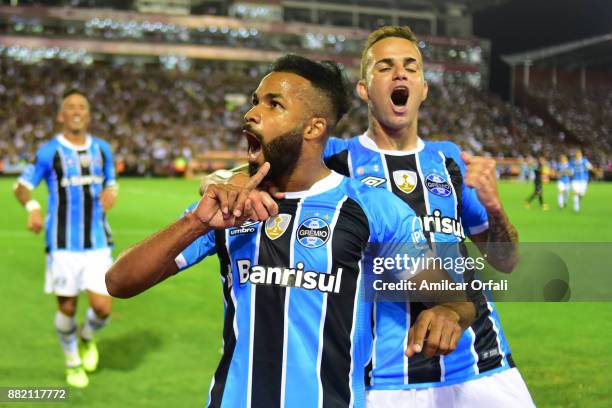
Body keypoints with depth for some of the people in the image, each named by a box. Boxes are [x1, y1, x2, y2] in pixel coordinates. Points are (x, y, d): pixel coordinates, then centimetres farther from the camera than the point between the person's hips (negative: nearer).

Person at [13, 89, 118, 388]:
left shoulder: (101, 149, 8)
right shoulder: (49, 152, -4)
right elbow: (22, 186, 0)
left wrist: (111, 194, -4)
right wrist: (32, 207, -21)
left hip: (97, 243, 3)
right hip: (63, 244, -3)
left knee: (102, 307, -5)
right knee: (67, 308, 4)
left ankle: (87, 337, 31)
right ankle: (72, 361, 30)